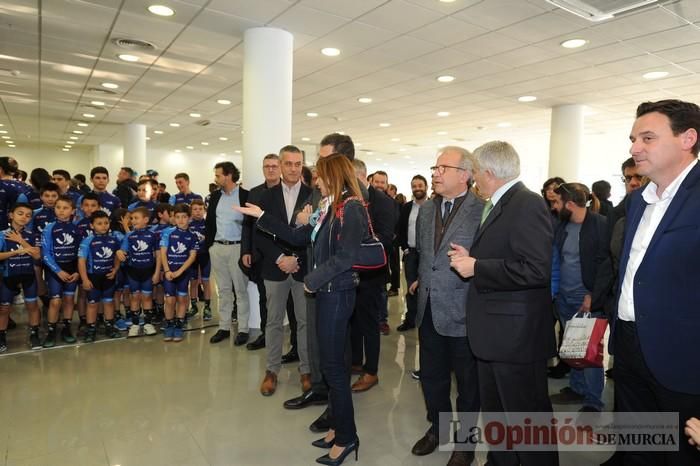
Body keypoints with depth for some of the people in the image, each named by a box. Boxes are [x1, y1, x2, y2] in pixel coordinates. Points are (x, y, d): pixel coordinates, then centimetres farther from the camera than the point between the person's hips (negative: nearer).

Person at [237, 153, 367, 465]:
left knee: (333, 365, 0)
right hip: (326, 291, 9)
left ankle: (347, 437, 15)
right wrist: (261, 217, 14)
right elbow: (299, 237, 14)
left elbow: (345, 257, -23)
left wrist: (312, 279, -13)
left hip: (337, 294, -9)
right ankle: (338, 427, 29)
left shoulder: (352, 208, -15)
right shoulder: (330, 208, 12)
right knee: (330, 363, 15)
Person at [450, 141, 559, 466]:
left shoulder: (527, 205, -17)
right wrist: (470, 259, 3)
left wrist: (476, 267, -21)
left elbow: (537, 269, -27)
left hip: (516, 335, -10)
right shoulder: (497, 206, 14)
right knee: (494, 411, 22)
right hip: (494, 332, 10)